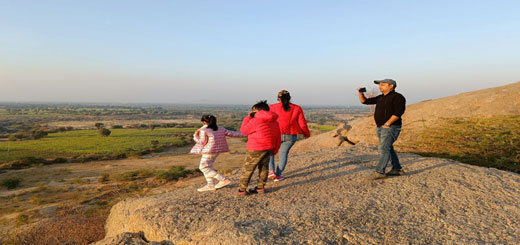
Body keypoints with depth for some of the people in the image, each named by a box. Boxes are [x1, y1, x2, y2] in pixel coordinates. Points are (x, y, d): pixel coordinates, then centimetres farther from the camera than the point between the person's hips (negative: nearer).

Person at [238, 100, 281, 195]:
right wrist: (274, 150, 20)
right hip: (269, 148, 7)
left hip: (256, 150, -7)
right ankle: (261, 187, 22)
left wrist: (248, 117, 2)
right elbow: (278, 138, 11)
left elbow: (243, 130, -5)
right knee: (264, 167, 18)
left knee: (247, 169, 3)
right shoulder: (274, 122, 7)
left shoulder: (255, 121, -17)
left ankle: (242, 189, 8)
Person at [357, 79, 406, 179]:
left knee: (383, 148, -15)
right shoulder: (381, 98, 16)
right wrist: (361, 93, -1)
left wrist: (387, 124, -23)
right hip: (381, 128, 9)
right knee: (388, 148, 14)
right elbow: (364, 101, 18)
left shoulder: (397, 97, -9)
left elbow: (399, 112, -21)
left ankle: (379, 172, -17)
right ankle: (397, 169, 25)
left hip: (391, 128, -9)